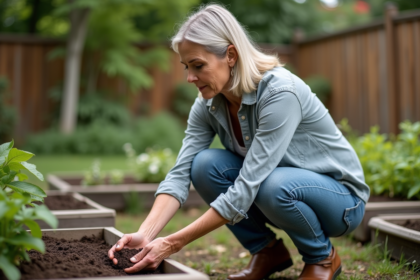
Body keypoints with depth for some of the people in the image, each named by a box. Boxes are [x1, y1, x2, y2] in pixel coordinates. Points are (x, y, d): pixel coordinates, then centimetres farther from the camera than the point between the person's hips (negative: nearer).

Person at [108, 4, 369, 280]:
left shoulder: (280, 92, -32)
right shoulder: (208, 104, -10)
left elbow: (245, 189, -35)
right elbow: (180, 174, -16)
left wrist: (174, 243, -34)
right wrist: (145, 234, -32)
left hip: (340, 198, -5)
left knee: (275, 185, -38)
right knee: (205, 165, -19)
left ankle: (323, 256, -5)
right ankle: (268, 251, 1)